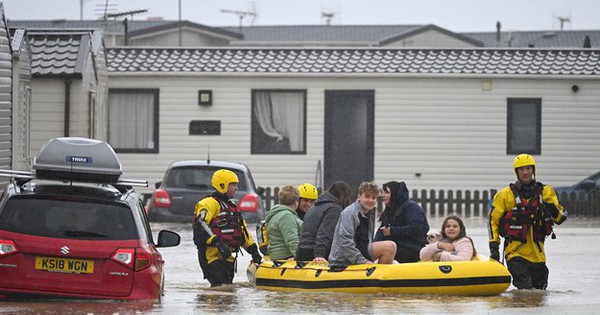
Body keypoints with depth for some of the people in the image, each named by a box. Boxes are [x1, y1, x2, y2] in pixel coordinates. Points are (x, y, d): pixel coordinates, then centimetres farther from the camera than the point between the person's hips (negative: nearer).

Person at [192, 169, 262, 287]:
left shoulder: (231, 206, 25)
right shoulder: (210, 203, -6)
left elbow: (242, 229, 28)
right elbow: (200, 225, -21)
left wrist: (253, 250, 19)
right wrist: (217, 242, -29)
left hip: (227, 255, 10)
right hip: (212, 254, -10)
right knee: (220, 286, -20)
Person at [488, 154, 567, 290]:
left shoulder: (546, 192, 8)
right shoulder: (505, 195, 2)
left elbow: (562, 217, 3)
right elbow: (493, 219, 7)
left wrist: (553, 210, -19)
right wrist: (494, 245, -1)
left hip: (537, 252, 3)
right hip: (515, 251, -3)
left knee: (540, 289, 7)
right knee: (526, 288, -19)